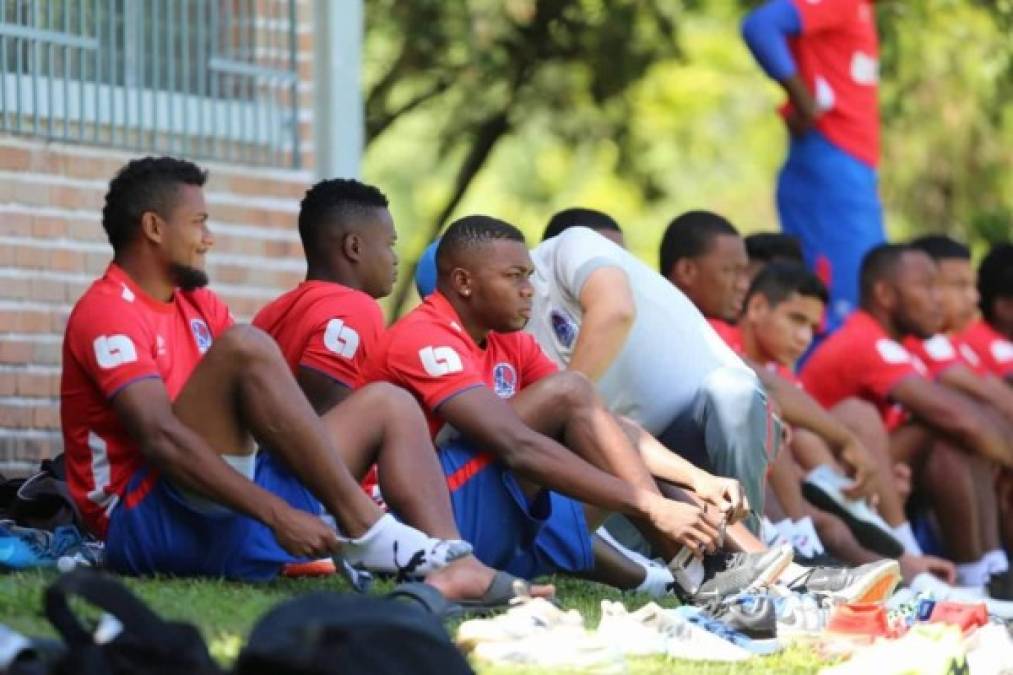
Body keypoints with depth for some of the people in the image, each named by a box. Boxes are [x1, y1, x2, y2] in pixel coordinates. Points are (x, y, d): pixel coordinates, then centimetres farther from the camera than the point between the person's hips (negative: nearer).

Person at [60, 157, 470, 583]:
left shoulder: (199, 306, 19)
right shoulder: (107, 312, -10)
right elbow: (160, 437, -24)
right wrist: (279, 517, -31)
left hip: (222, 522, 9)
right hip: (144, 522, -9)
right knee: (244, 346, -24)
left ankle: (451, 567, -19)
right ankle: (363, 530, -27)